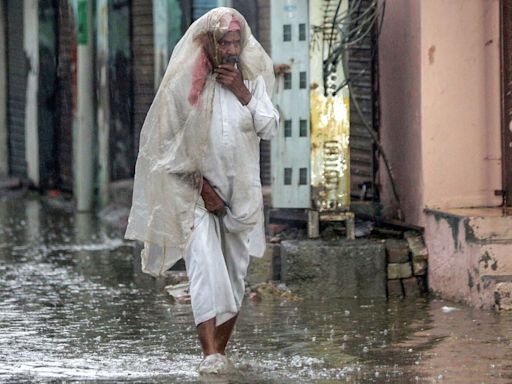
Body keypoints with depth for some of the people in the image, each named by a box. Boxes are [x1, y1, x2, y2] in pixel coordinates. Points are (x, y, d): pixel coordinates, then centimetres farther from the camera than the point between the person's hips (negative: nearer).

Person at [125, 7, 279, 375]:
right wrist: (201, 186, -9)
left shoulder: (253, 80, 5)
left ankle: (222, 349, 18)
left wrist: (241, 91, -12)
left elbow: (270, 129, -3)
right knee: (205, 265, -18)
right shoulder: (184, 83, -6)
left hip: (241, 191, 4)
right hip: (196, 190, -4)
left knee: (235, 272, 7)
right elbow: (169, 143, -4)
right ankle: (210, 354, -27)